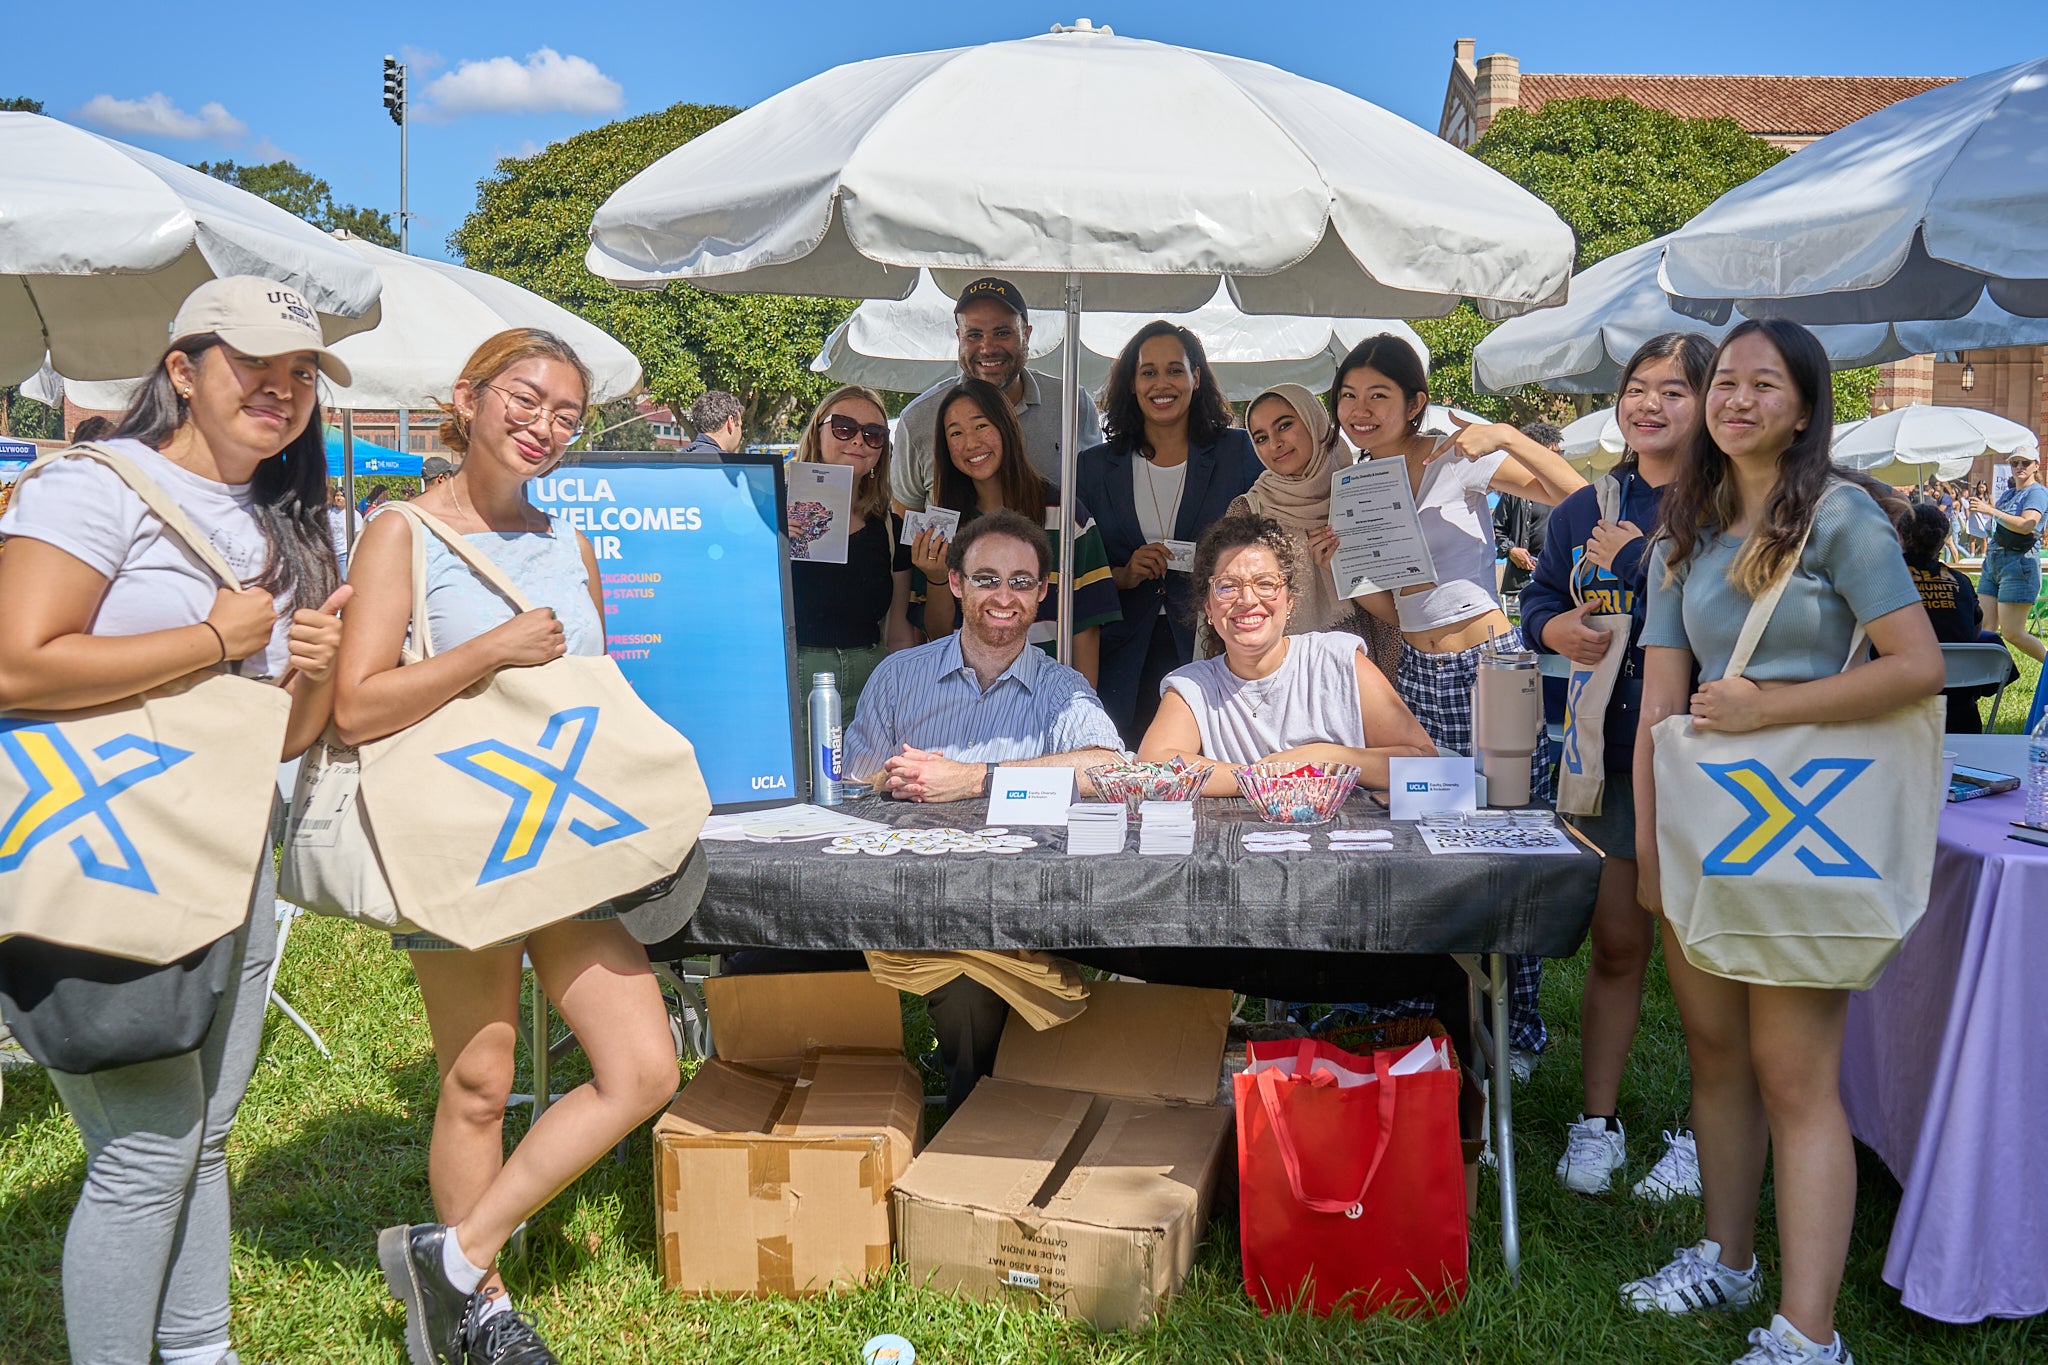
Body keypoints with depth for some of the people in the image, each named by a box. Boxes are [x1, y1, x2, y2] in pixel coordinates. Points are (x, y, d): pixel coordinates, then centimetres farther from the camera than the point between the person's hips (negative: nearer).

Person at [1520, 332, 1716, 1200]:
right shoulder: (1588, 508, 11)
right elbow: (1539, 597, 18)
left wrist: (1638, 561, -18)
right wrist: (1558, 629, -4)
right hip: (1609, 754, 5)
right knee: (1615, 943, 13)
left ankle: (1703, 1133, 22)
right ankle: (1597, 1121, 25)